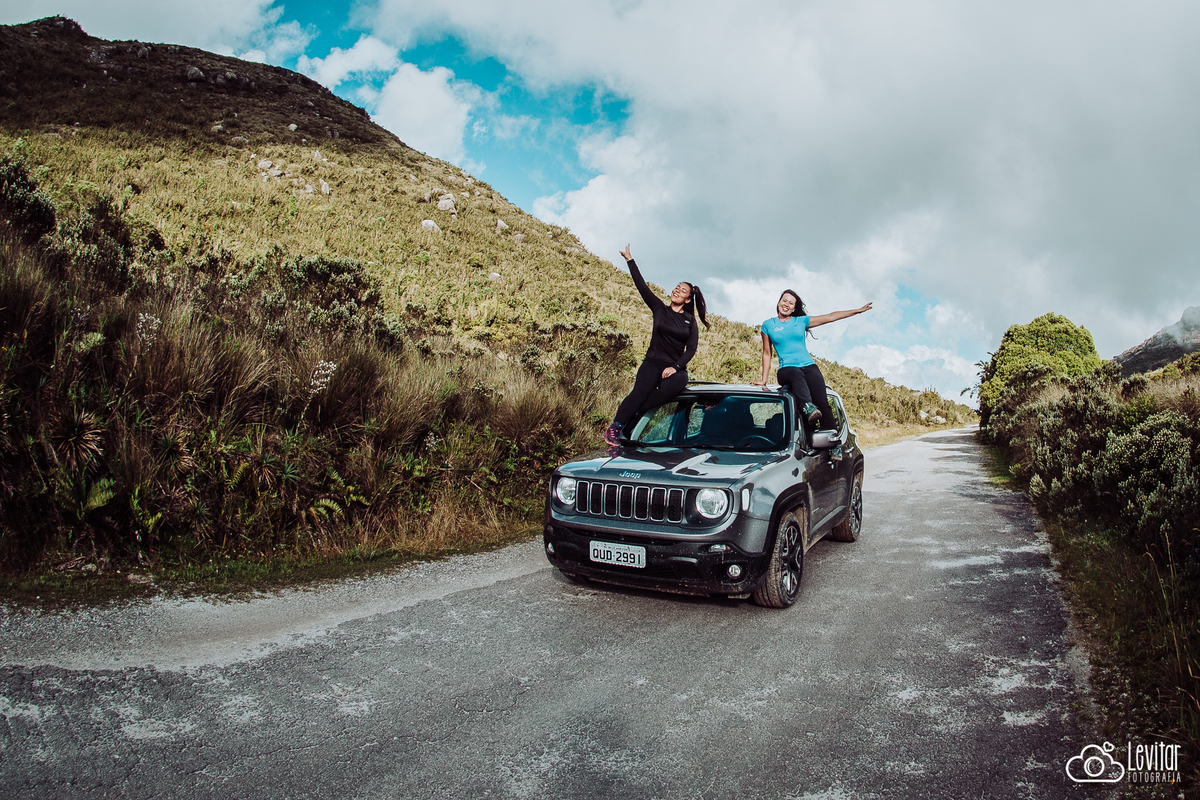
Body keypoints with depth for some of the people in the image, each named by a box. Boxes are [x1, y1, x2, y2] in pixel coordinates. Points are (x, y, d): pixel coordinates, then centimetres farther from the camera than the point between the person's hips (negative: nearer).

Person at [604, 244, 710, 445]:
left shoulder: (690, 321, 13)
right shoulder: (660, 309, 12)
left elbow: (691, 348, 3)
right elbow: (642, 286, 6)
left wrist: (676, 367, -12)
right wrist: (630, 260, 2)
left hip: (676, 369, 0)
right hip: (652, 363, 0)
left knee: (673, 385, -36)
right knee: (641, 390, -30)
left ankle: (633, 412, -30)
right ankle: (614, 428, -32)